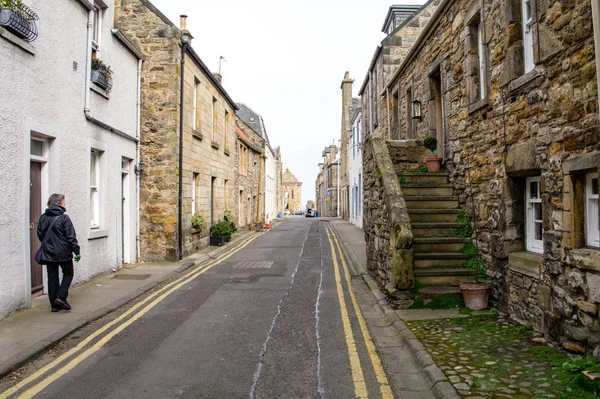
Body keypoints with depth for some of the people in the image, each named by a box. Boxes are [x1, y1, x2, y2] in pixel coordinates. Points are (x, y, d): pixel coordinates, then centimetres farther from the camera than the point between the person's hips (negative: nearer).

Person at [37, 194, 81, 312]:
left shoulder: (43, 218, 2)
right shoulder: (64, 218, -13)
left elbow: (40, 235, 10)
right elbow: (71, 236, -13)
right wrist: (76, 251, -7)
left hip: (48, 254, 5)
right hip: (63, 253, -5)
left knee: (52, 278, 10)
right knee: (68, 274, 13)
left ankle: (54, 305, 14)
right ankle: (61, 297, -2)